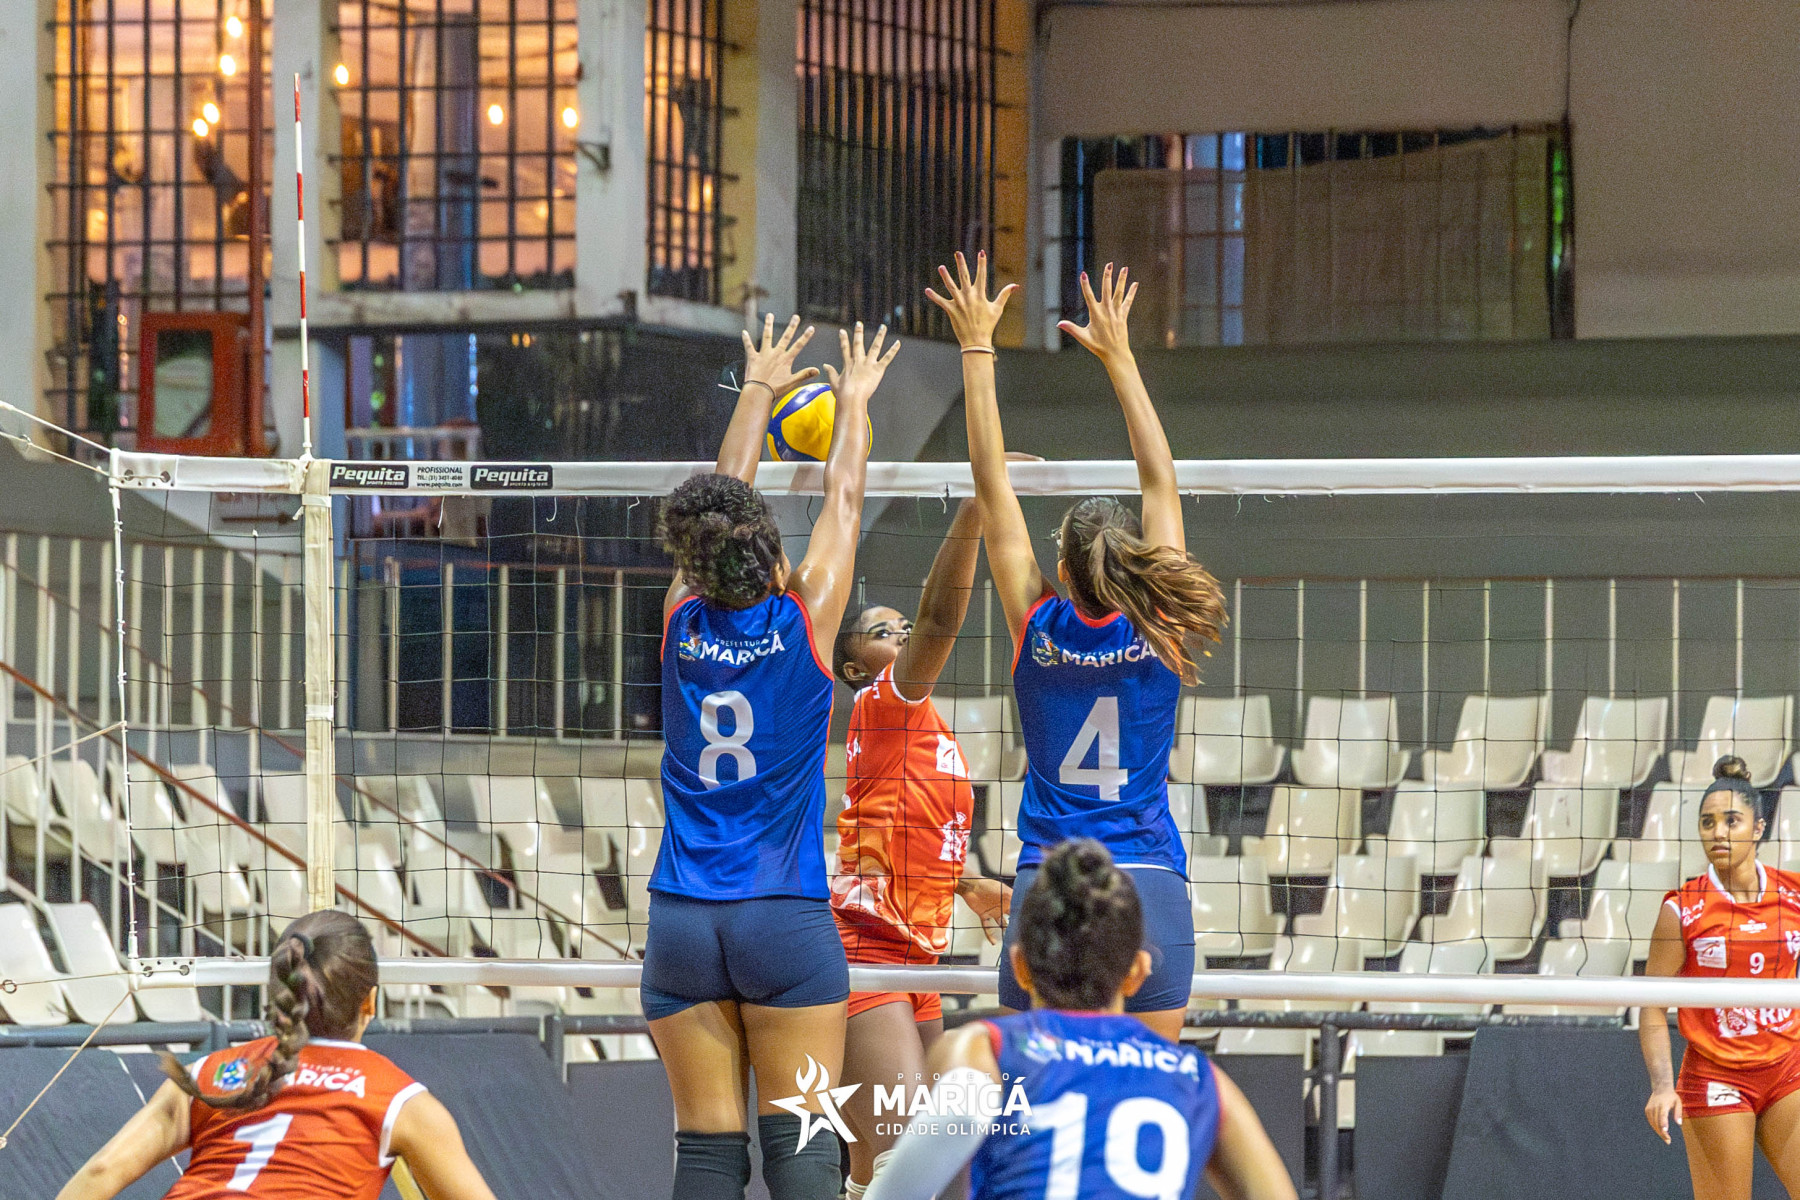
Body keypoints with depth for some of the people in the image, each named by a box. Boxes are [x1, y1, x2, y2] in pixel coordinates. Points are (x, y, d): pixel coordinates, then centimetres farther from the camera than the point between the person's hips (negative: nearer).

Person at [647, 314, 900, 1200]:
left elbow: (723, 500, 17)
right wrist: (854, 401, 28)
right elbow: (843, 498, 11)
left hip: (683, 922, 3)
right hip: (787, 918, -3)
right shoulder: (803, 620, -5)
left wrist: (760, 388, 31)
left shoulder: (685, 622, 2)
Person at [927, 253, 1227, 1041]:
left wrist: (977, 349, 9)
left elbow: (991, 486, 3)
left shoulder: (1039, 629, -1)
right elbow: (1161, 484, 10)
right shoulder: (1161, 634, 0)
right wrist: (1119, 357, 17)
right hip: (1152, 886, 0)